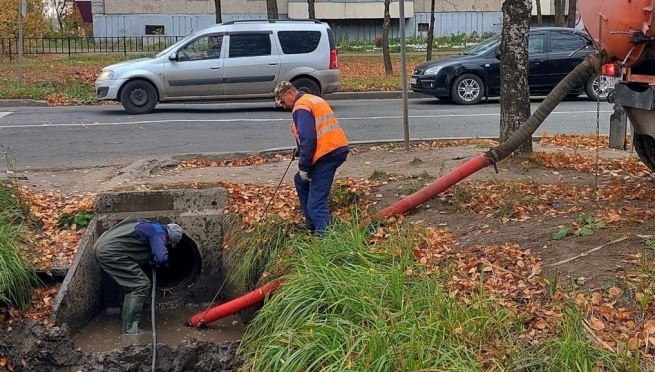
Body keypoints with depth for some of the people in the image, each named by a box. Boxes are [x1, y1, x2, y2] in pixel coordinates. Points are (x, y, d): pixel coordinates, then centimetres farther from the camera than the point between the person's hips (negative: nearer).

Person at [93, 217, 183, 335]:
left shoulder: (152, 226, 21)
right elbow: (162, 258, -21)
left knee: (132, 283, 24)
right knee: (141, 285, -7)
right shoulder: (159, 233, -8)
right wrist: (154, 261, 2)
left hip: (102, 246, 10)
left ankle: (125, 316, 36)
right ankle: (129, 328, -6)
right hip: (110, 252, -10)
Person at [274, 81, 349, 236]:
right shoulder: (315, 100, 21)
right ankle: (312, 224, 29)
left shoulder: (301, 107, -9)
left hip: (327, 153, -10)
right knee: (301, 181, 26)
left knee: (316, 202, -12)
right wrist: (300, 152, 24)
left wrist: (303, 167, -12)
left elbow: (308, 139, -18)